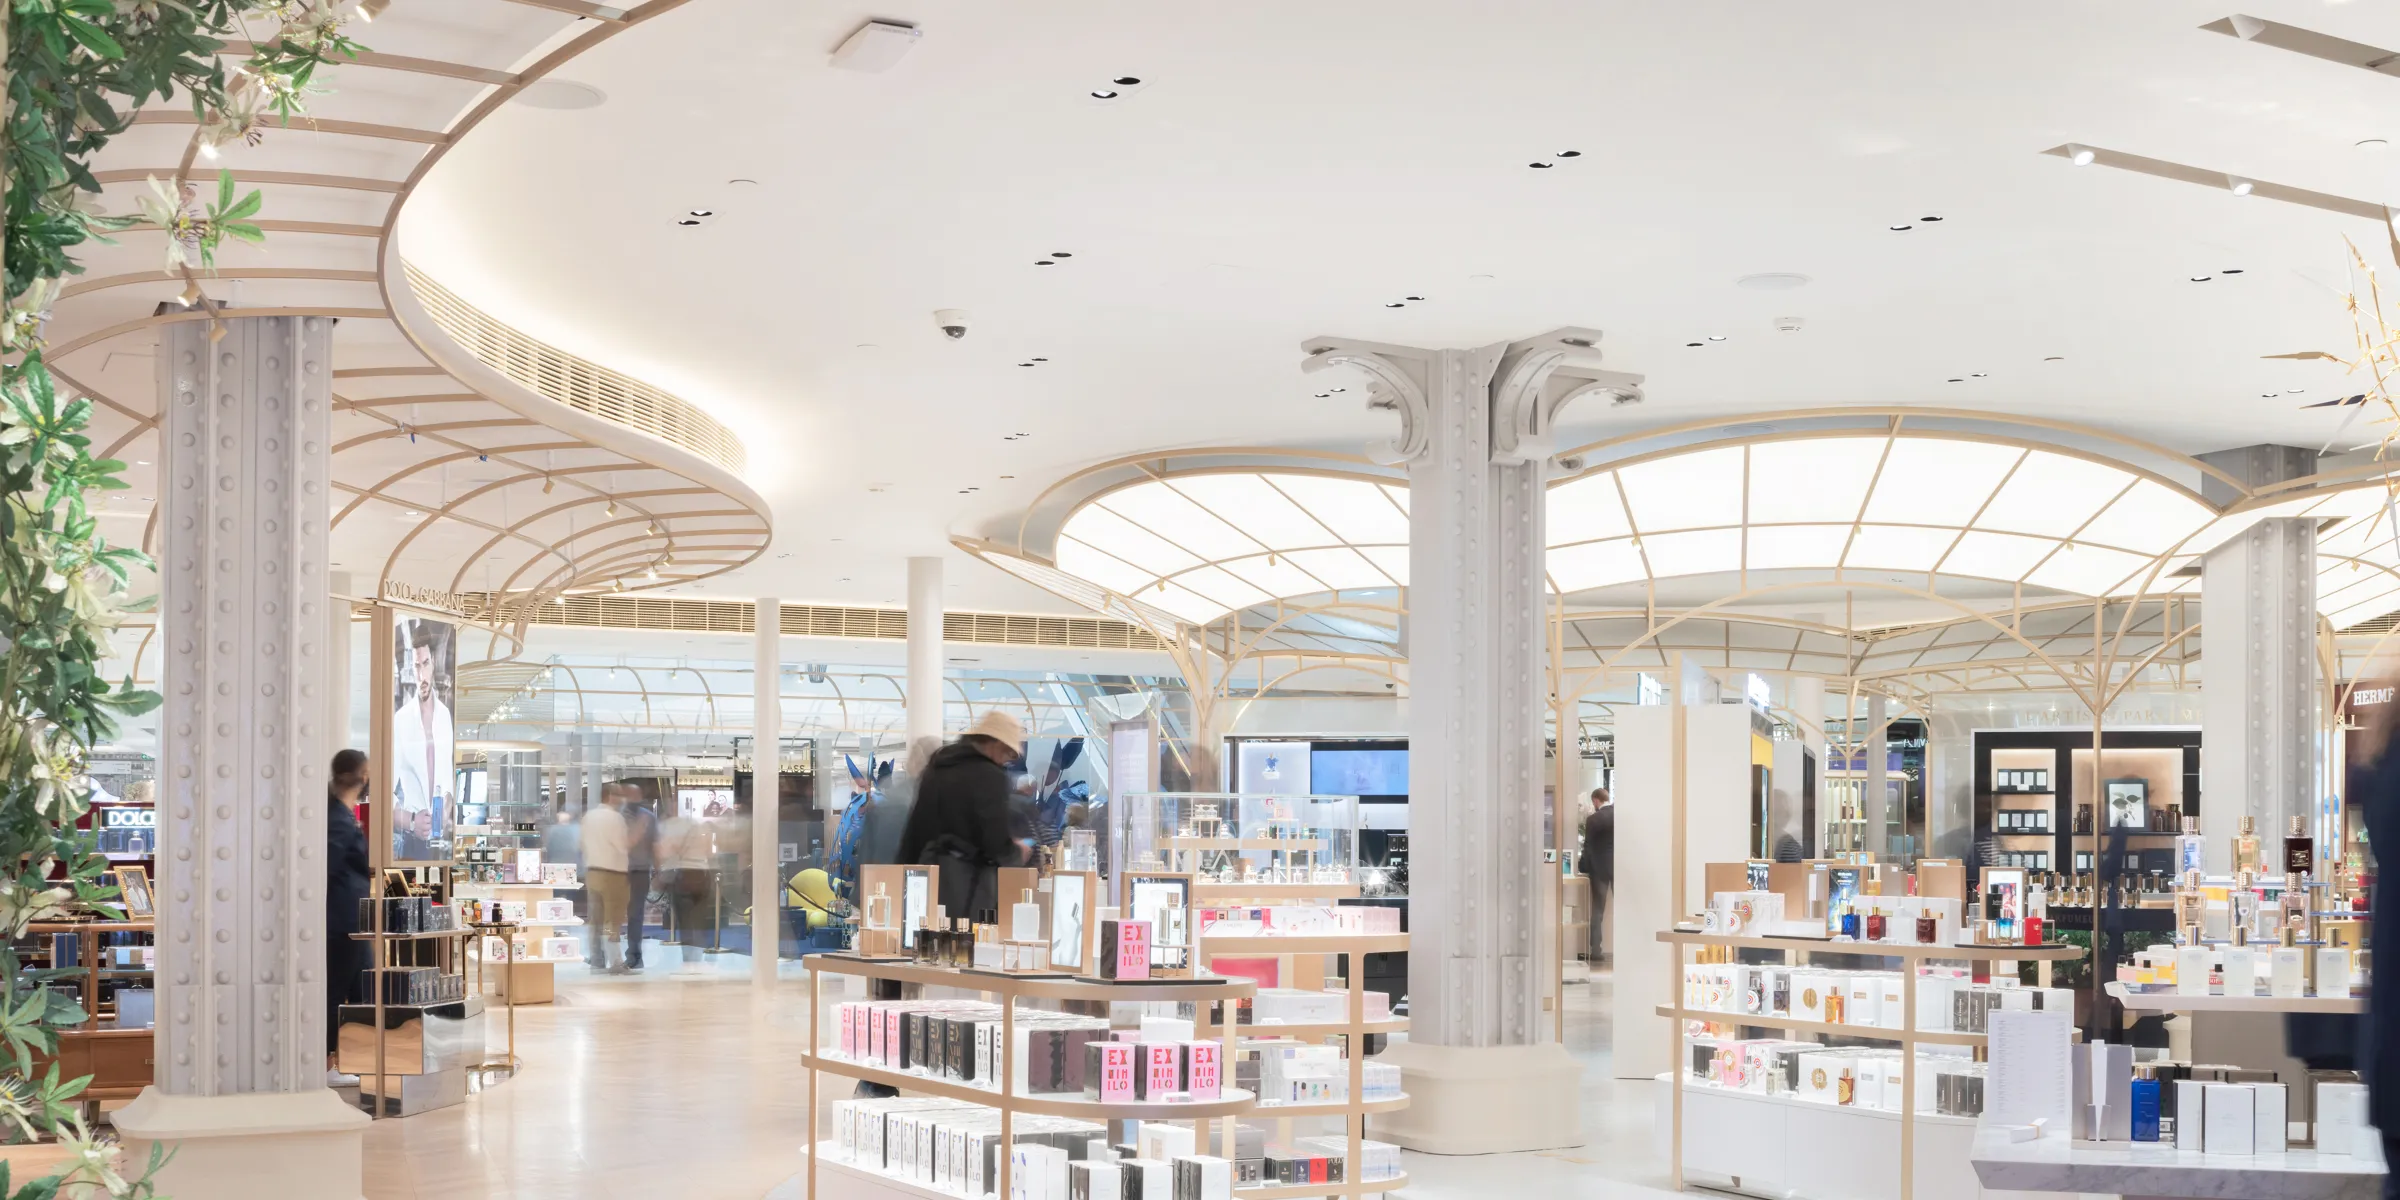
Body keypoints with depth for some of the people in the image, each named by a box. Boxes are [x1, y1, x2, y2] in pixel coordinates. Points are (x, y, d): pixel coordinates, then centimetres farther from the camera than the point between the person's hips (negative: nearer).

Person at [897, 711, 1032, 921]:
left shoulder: (936, 767, 13)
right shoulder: (990, 776, -13)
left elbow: (914, 827, 17)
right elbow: (997, 847, -16)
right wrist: (1018, 852, 5)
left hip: (929, 875, 8)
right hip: (966, 885, -8)